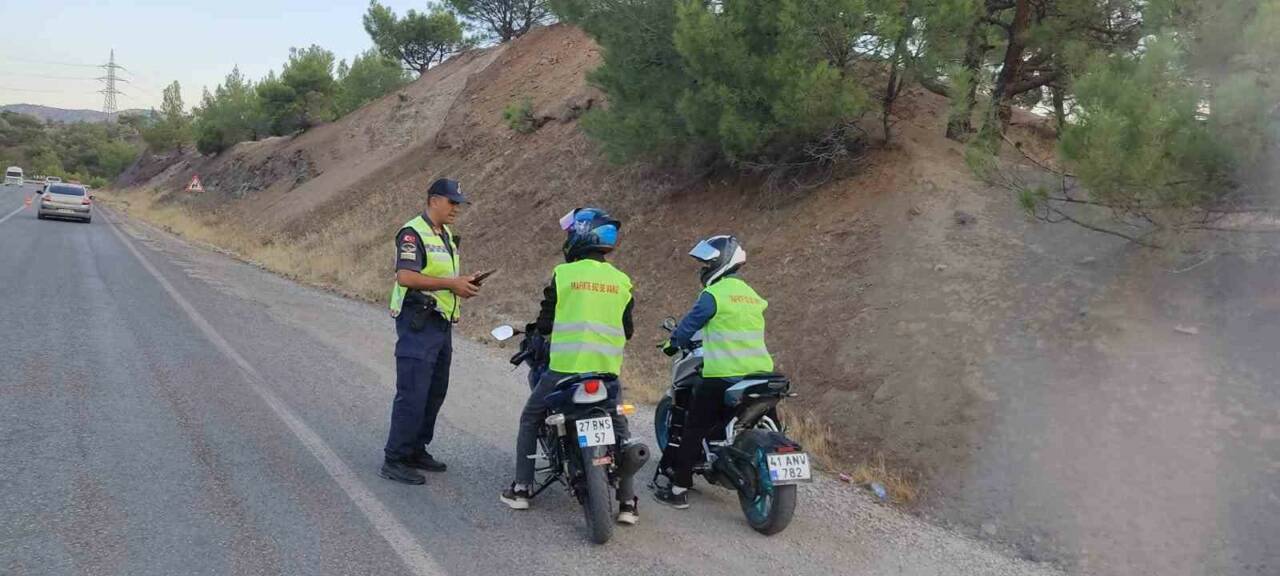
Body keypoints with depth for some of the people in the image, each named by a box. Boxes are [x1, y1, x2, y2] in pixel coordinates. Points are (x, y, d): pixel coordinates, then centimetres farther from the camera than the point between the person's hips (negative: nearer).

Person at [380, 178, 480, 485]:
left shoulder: (447, 235, 18)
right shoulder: (413, 233, -12)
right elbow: (405, 276, -23)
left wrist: (462, 283, 7)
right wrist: (450, 283, -21)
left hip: (441, 323, 10)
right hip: (418, 323, -10)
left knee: (435, 392, 14)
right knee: (412, 394, -9)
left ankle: (416, 450, 26)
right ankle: (394, 460, -1)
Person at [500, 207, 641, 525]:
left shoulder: (563, 274, -4)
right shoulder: (621, 281, 6)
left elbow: (545, 323, 1)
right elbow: (626, 330, 13)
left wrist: (536, 331, 24)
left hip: (565, 367, -2)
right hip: (607, 368, 3)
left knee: (530, 419, 18)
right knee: (619, 429, 16)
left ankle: (521, 489, 16)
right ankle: (627, 503, 9)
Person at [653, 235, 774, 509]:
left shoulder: (714, 294, -8)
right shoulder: (752, 295, 15)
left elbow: (690, 323, 1)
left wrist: (673, 343, 20)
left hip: (722, 376, -7)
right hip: (760, 373, 7)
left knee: (693, 429, 2)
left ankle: (678, 489, 4)